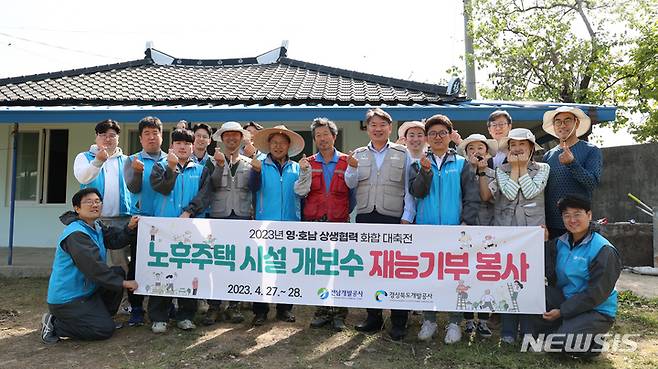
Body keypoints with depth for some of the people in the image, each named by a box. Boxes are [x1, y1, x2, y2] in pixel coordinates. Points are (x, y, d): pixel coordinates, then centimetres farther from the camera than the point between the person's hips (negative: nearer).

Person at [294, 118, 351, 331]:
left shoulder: (346, 162, 7)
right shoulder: (308, 163, 11)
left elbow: (353, 193, 9)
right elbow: (300, 192, 1)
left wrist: (352, 218, 3)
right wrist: (305, 172, -11)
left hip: (339, 223, -1)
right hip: (314, 222, 2)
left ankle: (339, 314, 9)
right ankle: (322, 311, 16)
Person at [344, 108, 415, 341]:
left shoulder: (402, 154, 7)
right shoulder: (358, 154, 14)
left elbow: (409, 189, 2)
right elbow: (351, 185, 6)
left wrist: (407, 217, -5)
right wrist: (352, 168, -12)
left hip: (393, 218, -3)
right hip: (365, 217, 3)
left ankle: (398, 323, 9)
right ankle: (373, 317, 21)